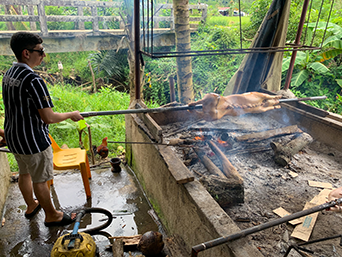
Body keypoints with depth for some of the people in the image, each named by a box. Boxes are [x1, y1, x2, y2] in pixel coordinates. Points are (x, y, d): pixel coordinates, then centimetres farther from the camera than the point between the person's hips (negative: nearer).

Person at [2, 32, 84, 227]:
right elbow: (49, 118, -26)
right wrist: (71, 115, -11)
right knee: (40, 180, 7)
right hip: (33, 141, -9)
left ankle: (31, 206, 46)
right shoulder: (33, 80, -26)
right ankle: (52, 216, 26)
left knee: (25, 173, 25)